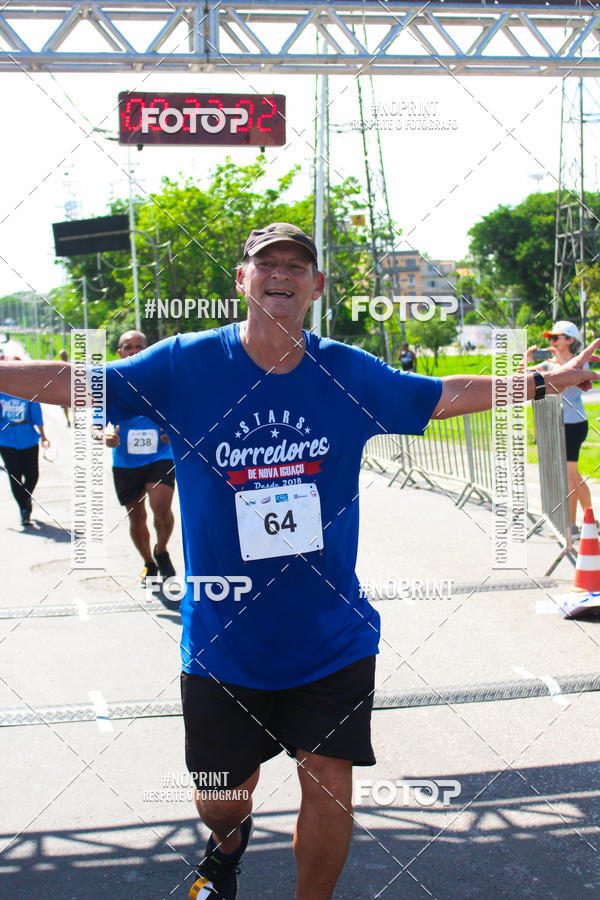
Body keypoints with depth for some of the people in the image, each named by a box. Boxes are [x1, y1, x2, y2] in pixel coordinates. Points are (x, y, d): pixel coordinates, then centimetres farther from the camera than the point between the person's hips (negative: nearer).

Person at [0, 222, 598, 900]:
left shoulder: (351, 374, -3)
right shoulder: (185, 366, -9)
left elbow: (445, 395, 12)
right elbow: (71, 383, -4)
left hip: (330, 636, 1)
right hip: (223, 640, 0)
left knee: (329, 790, -1)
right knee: (222, 799, 15)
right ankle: (228, 845, 54)